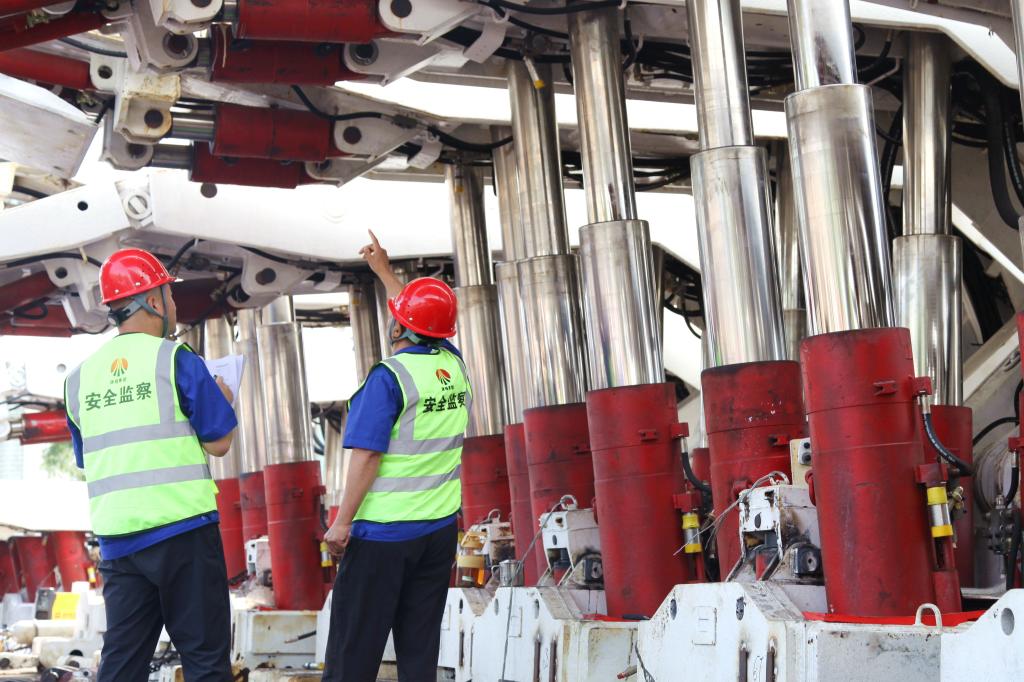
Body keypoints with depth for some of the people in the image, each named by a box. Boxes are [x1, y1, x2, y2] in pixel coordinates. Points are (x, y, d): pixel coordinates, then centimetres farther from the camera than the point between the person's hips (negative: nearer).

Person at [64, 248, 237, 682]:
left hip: (116, 538, 5)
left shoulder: (80, 377, 9)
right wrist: (224, 399, 14)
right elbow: (218, 443, -6)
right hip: (182, 530, -5)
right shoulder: (175, 359, -7)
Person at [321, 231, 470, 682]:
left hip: (384, 530, -6)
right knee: (420, 641, 9)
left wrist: (342, 522, -13)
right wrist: (383, 270, 37)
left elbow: (367, 455, -17)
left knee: (355, 644, 0)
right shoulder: (453, 365, 6)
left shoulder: (388, 377, -13)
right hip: (440, 527, 6)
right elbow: (424, 317, 26)